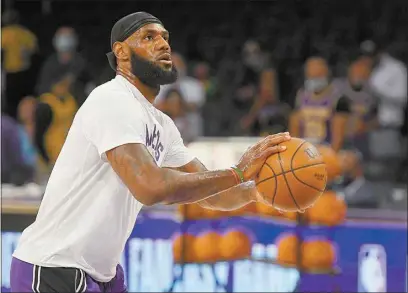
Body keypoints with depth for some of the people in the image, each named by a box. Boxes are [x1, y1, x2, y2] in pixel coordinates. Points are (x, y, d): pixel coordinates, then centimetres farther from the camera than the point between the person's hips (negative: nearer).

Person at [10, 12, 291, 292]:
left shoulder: (161, 124, 11)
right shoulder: (113, 101, -18)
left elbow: (211, 194, 12)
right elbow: (150, 187, -31)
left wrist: (255, 190, -9)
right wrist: (238, 172, -24)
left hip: (100, 270, 10)